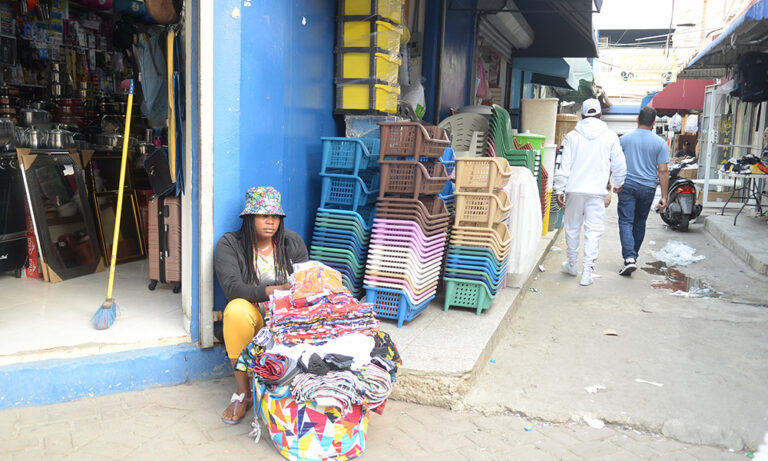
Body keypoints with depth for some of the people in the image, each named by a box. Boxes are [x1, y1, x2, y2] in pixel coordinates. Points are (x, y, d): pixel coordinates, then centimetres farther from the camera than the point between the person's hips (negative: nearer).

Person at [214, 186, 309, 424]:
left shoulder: (293, 242, 5)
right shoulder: (229, 244, -4)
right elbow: (232, 287, -18)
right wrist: (275, 290, -31)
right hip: (252, 311, -1)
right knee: (236, 311, -36)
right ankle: (243, 393, -23)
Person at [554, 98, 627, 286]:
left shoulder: (572, 136, 1)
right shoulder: (610, 137, 2)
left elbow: (564, 165, -2)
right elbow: (619, 165, 7)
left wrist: (559, 189, 1)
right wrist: (618, 184, 25)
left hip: (574, 190, 1)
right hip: (597, 192, -1)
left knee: (572, 228, 14)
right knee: (593, 231, 2)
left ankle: (572, 265, 28)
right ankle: (587, 271, -2)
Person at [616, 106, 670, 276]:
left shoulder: (624, 139, 0)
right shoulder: (660, 143, -1)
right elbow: (663, 171, -4)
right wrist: (664, 197, -2)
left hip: (627, 186, -1)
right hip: (648, 188, 2)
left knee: (626, 222, -5)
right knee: (639, 223, 15)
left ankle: (629, 258, -21)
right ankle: (633, 256, 27)